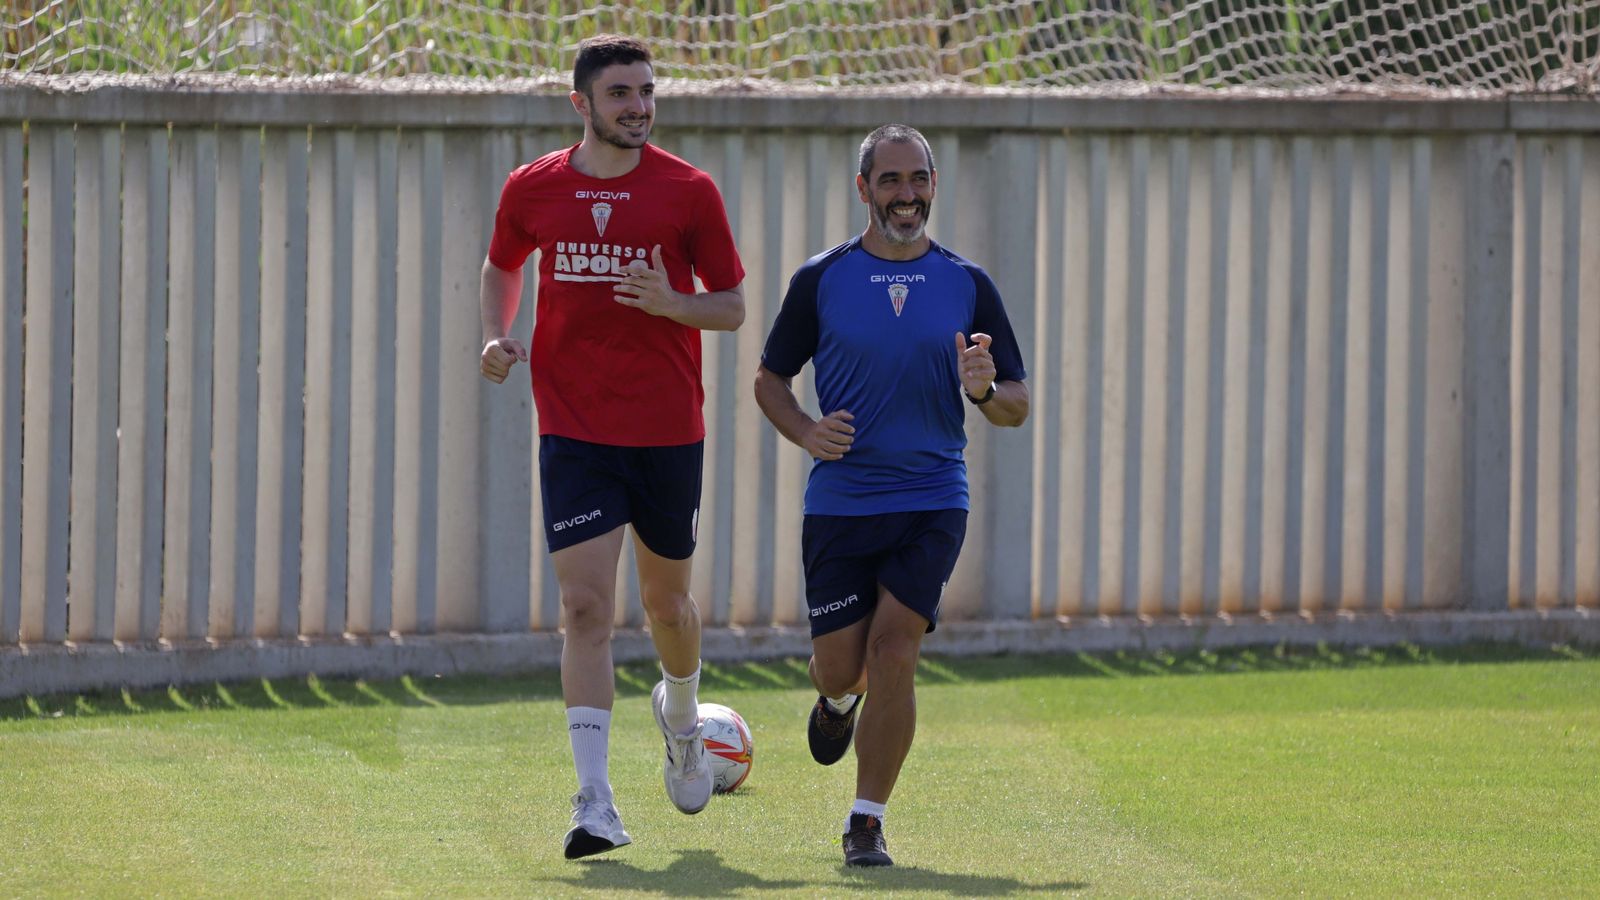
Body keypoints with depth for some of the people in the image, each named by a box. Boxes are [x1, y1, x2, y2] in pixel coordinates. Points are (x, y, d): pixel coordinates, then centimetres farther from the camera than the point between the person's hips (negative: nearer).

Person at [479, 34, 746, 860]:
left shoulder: (687, 192, -3)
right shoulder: (532, 190, 2)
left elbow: (732, 307, 1)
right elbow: (501, 265, 22)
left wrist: (672, 303, -19)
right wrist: (496, 336, 3)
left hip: (668, 430, 0)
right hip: (573, 432, 0)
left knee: (667, 599, 15)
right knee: (585, 608, -11)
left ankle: (681, 717, 49)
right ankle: (595, 804, -16)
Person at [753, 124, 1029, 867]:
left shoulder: (967, 285, 4)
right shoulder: (820, 280, 1)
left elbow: (1016, 407, 7)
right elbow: (770, 378, 9)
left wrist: (985, 390, -16)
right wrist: (806, 432, -11)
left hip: (932, 504, 0)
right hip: (839, 502, 0)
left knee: (893, 656, -13)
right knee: (840, 665, 2)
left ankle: (866, 824, -1)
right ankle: (839, 697, 41)